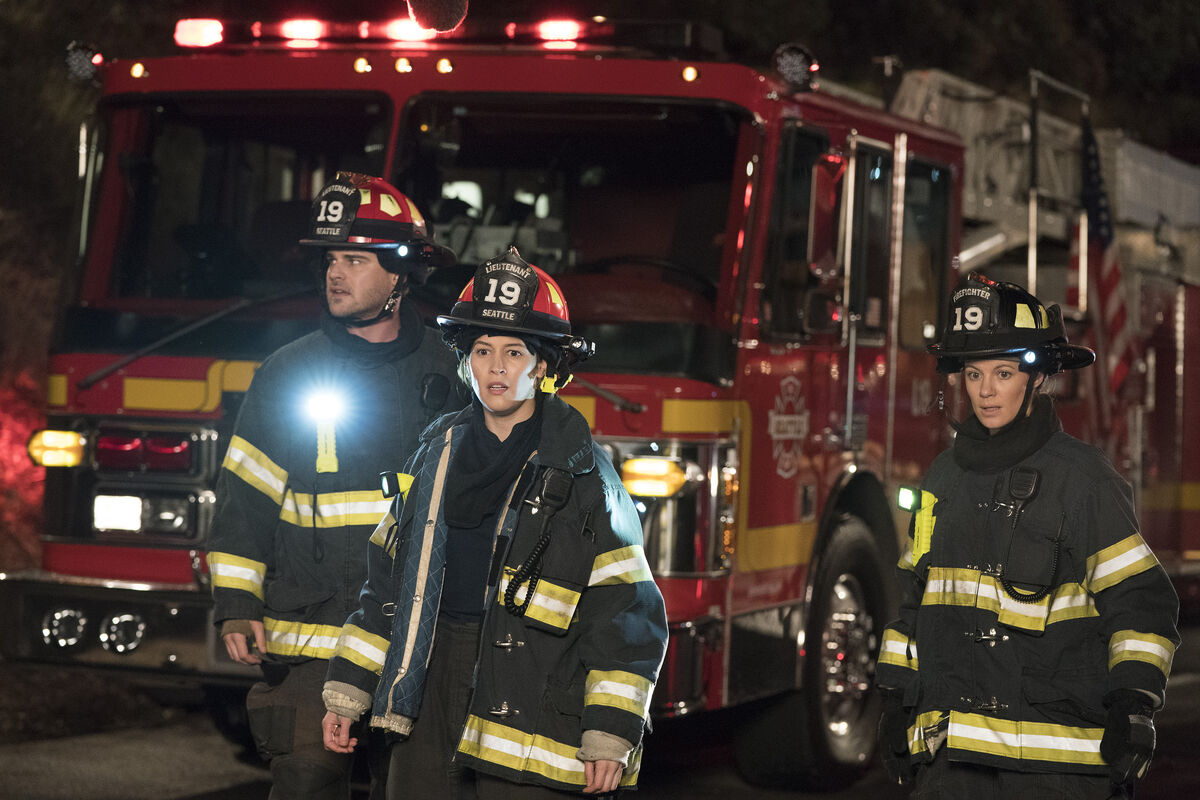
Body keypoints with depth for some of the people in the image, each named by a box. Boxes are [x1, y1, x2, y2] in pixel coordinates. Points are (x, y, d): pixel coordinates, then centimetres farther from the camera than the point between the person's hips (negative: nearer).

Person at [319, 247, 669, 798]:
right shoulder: (439, 453, 12)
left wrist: (610, 738, -11)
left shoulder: (583, 473, -3)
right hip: (431, 691, 5)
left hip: (527, 706, -4)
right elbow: (389, 581, 16)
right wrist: (347, 693, 13)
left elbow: (626, 614, -5)